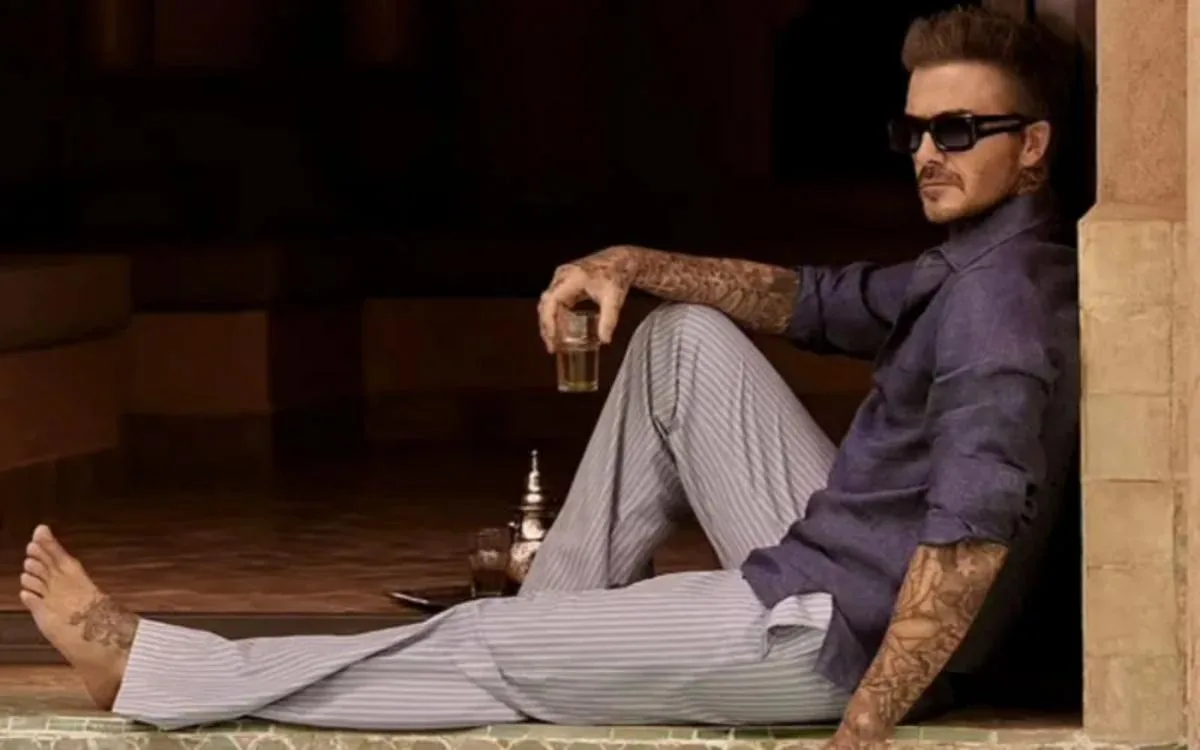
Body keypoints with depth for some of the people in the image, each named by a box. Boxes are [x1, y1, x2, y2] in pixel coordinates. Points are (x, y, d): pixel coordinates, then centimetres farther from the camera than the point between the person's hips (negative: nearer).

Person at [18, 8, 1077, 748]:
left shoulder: (1004, 297, -23)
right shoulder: (976, 267, 10)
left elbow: (975, 540, -33)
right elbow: (807, 302, 21)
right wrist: (630, 265, 5)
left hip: (837, 631, -10)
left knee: (485, 645, -3)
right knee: (683, 336, 18)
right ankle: (558, 625, 19)